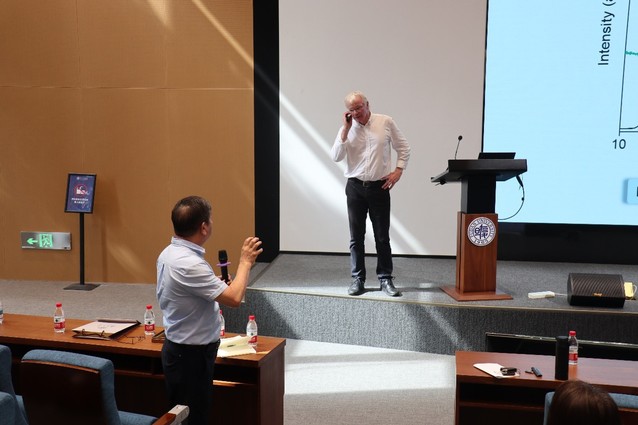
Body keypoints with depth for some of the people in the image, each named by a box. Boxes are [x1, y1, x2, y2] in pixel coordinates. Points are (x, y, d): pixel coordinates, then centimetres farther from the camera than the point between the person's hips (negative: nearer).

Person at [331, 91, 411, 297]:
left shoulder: (386, 122, 0)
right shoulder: (347, 129, 3)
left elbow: (403, 148, 8)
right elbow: (336, 157, -7)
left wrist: (398, 170, -3)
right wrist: (346, 129, -10)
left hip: (379, 187, -1)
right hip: (355, 187, 1)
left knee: (382, 237, 5)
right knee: (356, 237, 6)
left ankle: (385, 279, 15)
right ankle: (357, 279, 16)